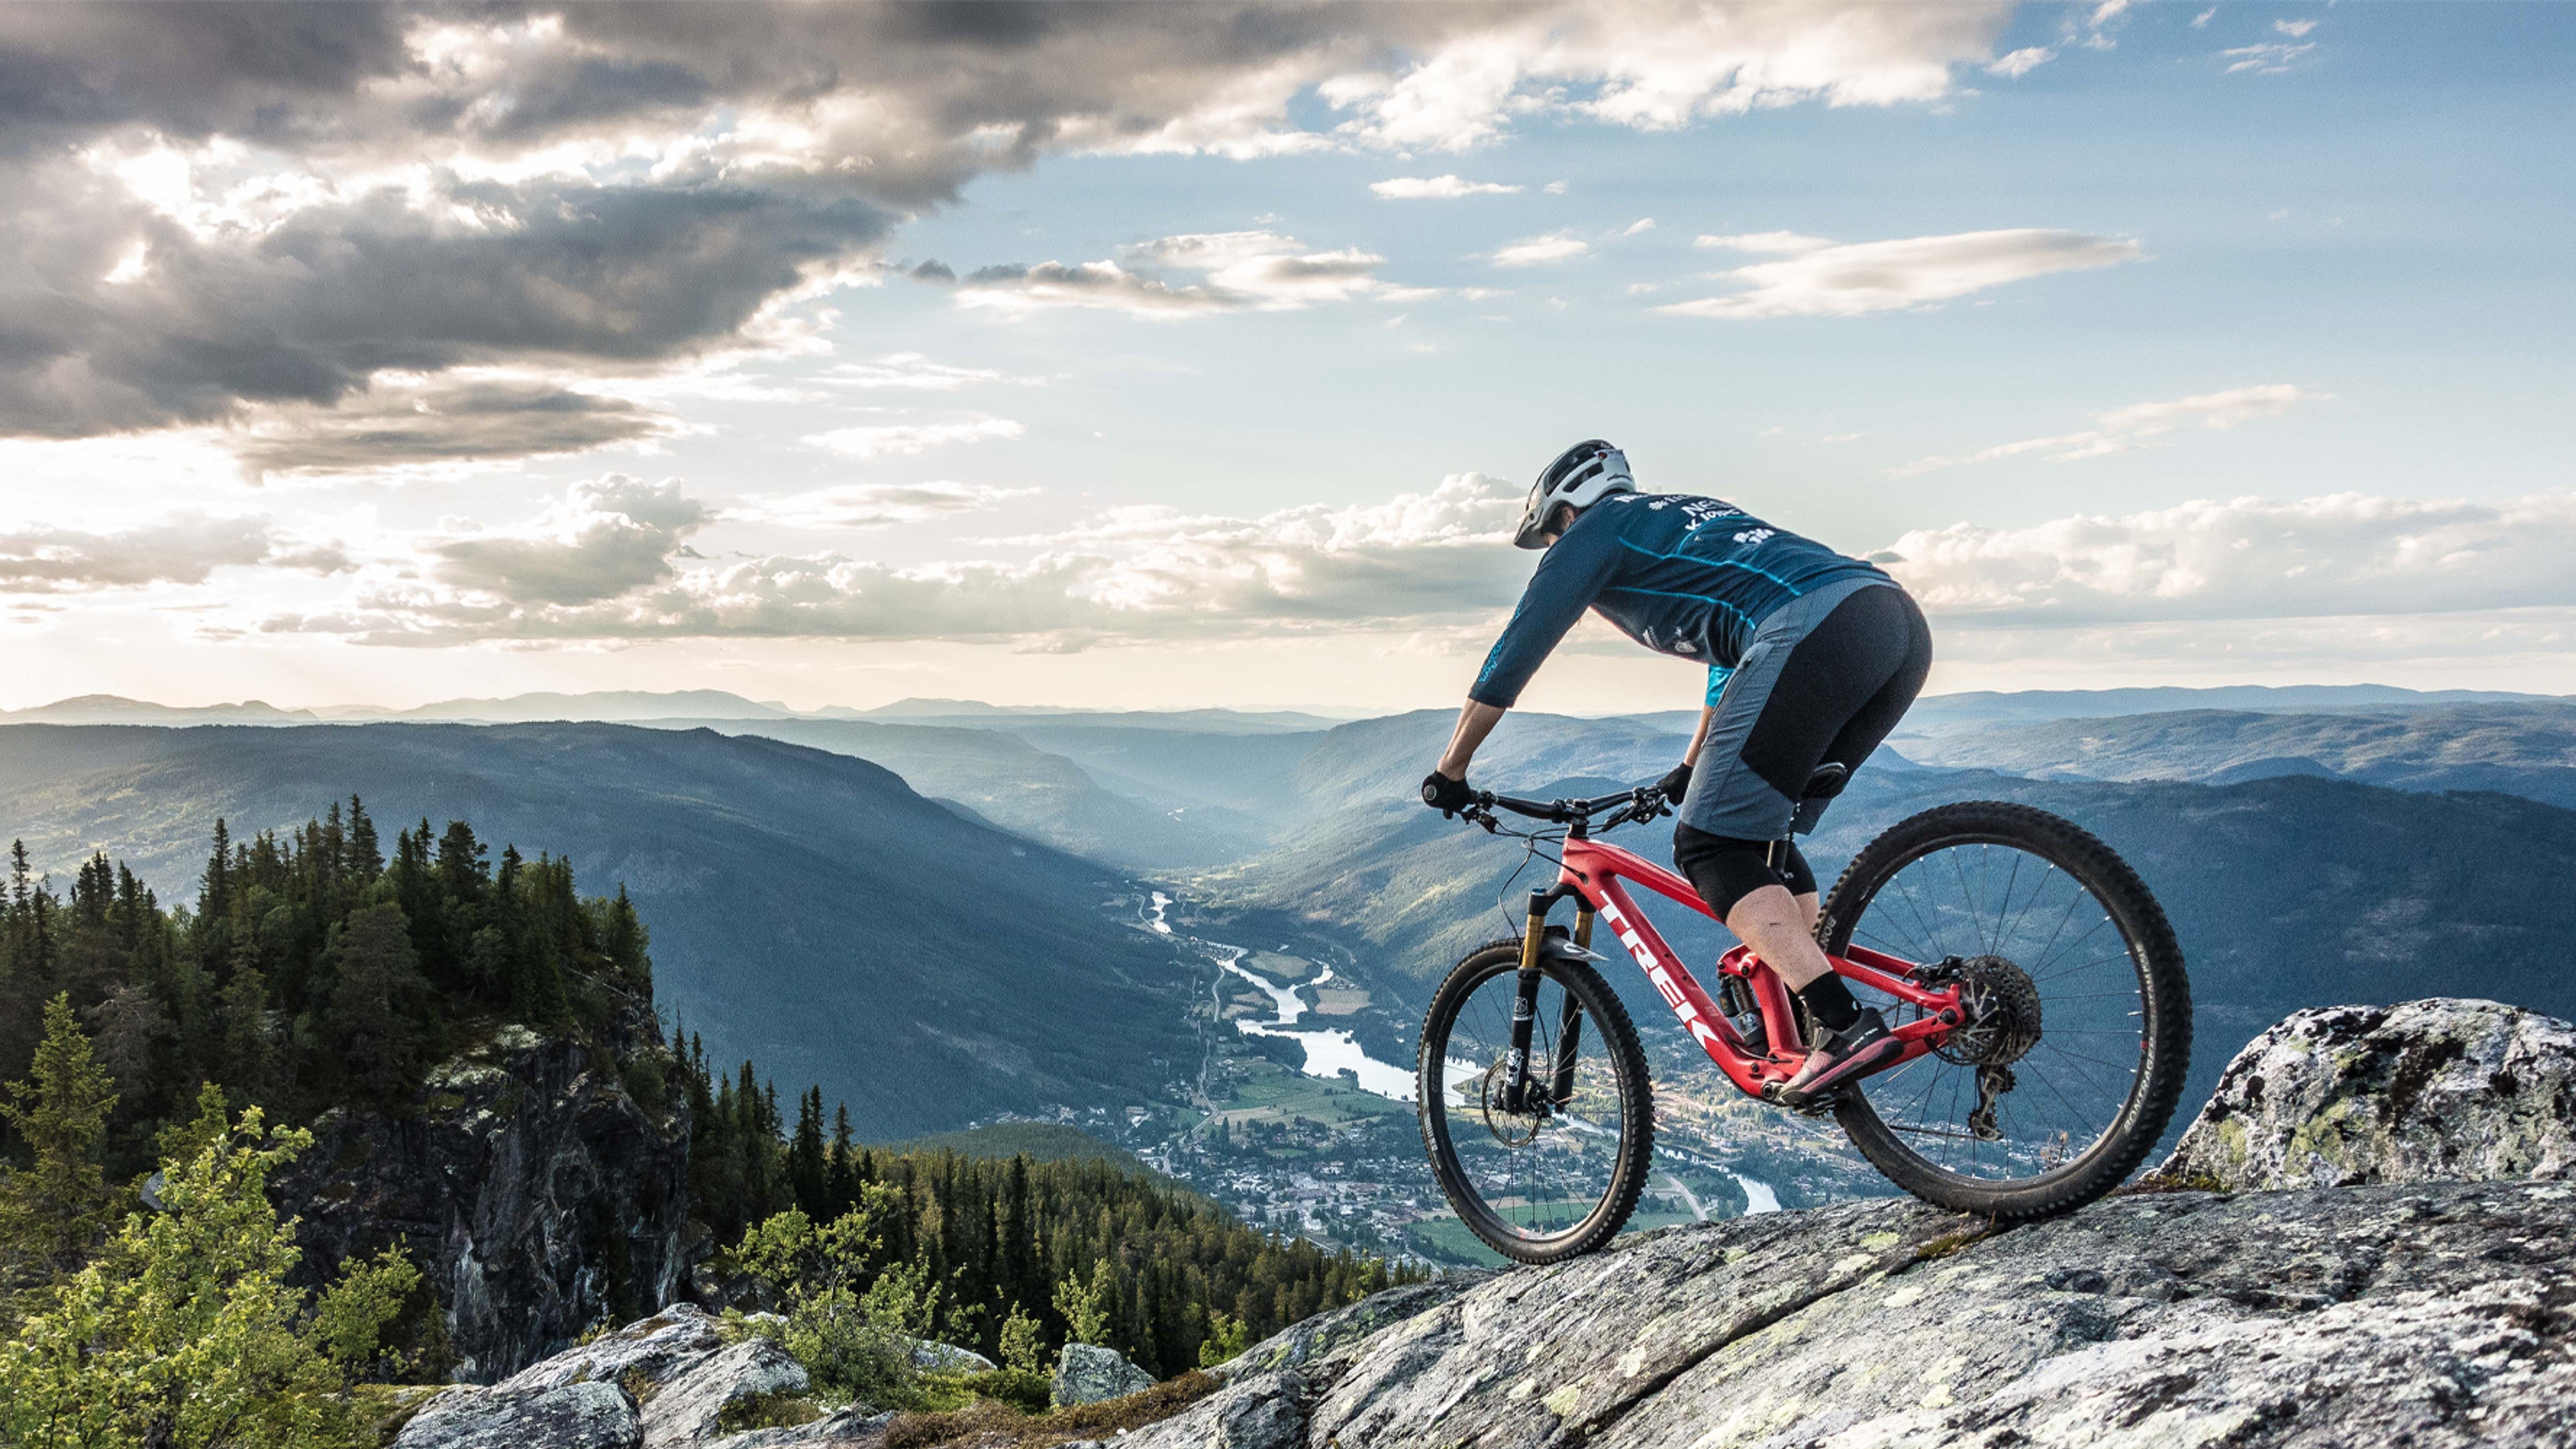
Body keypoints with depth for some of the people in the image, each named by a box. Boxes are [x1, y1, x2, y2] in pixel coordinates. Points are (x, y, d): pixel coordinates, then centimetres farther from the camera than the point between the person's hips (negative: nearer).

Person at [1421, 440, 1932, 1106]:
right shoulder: (1687, 517, 39)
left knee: (1712, 846, -5)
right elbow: (1735, 653, 51)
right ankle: (1802, 1035, 11)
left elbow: (1515, 653, 15)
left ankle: (1845, 1026, -16)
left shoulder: (1595, 530, 16)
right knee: (1761, 839, 18)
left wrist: (1449, 773, 25)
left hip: (1816, 628, -9)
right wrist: (1690, 772, 61)